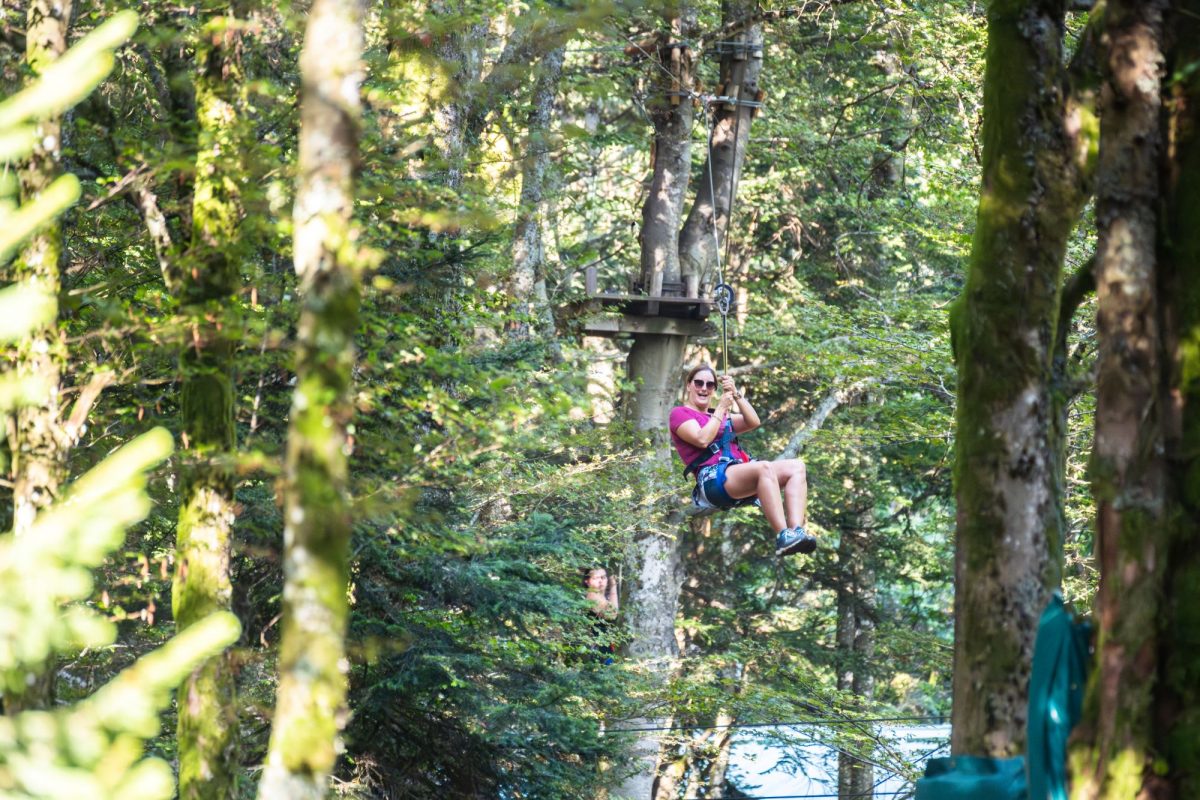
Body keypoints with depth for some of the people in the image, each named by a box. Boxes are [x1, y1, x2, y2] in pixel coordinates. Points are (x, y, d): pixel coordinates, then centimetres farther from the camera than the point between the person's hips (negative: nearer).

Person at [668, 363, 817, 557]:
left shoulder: (720, 417, 33)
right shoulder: (679, 414, 12)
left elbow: (753, 422, 17)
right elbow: (702, 439, -8)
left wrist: (736, 394, 7)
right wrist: (721, 408, 0)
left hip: (741, 472, 8)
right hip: (713, 478, -8)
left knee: (796, 467, -11)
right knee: (765, 467, -35)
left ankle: (797, 530, -33)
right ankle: (783, 537, -48)